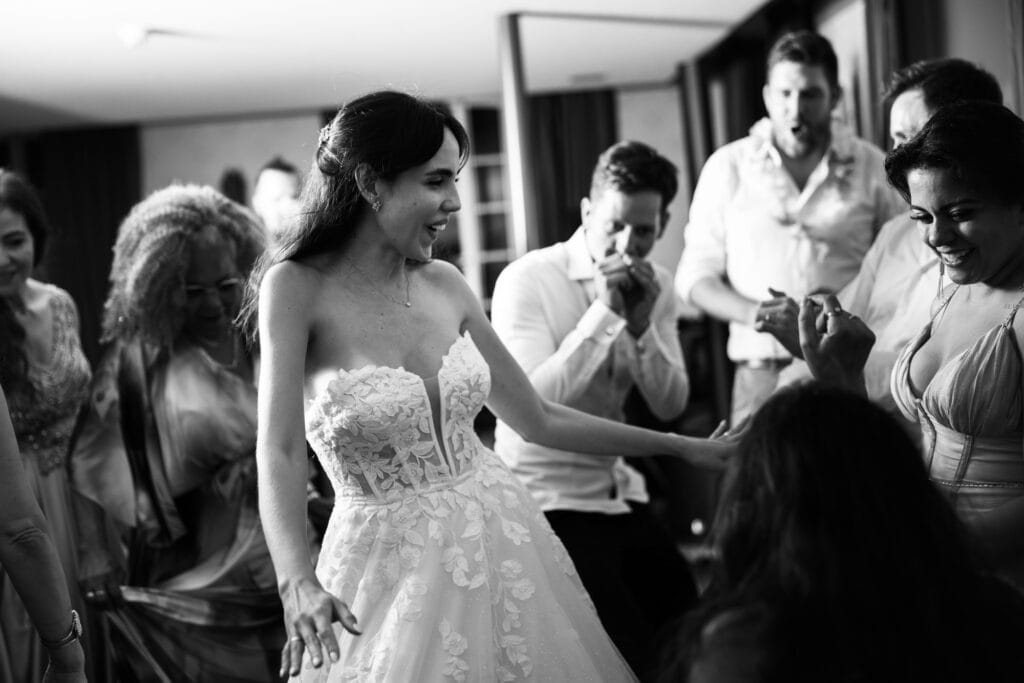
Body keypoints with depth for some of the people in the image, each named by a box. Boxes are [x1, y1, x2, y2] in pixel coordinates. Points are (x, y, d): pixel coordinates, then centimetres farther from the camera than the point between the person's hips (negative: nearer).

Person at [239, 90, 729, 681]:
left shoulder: (444, 285, 1)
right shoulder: (298, 286, -12)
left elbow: (538, 419, 9)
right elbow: (280, 451, -20)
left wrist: (681, 446, 11)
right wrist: (298, 582, -36)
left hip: (502, 537, 5)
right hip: (392, 561, -4)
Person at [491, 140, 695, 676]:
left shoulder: (655, 285, 3)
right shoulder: (526, 281, -15)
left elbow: (669, 407, -3)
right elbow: (533, 402, -26)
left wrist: (643, 325, -18)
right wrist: (604, 311, -26)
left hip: (618, 494, 6)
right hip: (546, 501, -6)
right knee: (629, 653, -7)